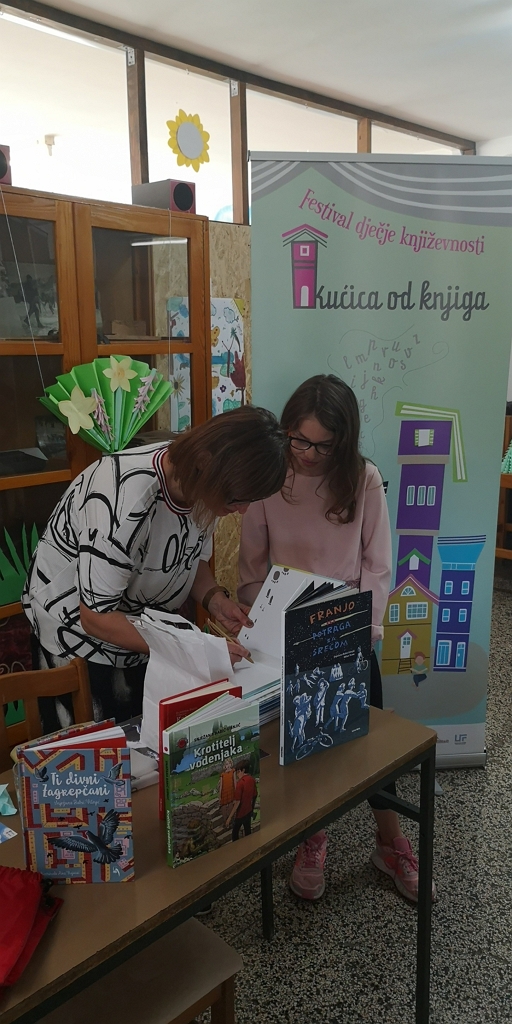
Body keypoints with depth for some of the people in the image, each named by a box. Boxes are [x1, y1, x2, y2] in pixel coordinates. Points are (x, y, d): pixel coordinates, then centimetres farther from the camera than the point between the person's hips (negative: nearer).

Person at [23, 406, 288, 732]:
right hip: (79, 629, -6)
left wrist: (215, 599, -15)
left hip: (146, 631, 6)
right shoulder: (127, 499, -37)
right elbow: (96, 618, -29)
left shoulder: (200, 481, -15)